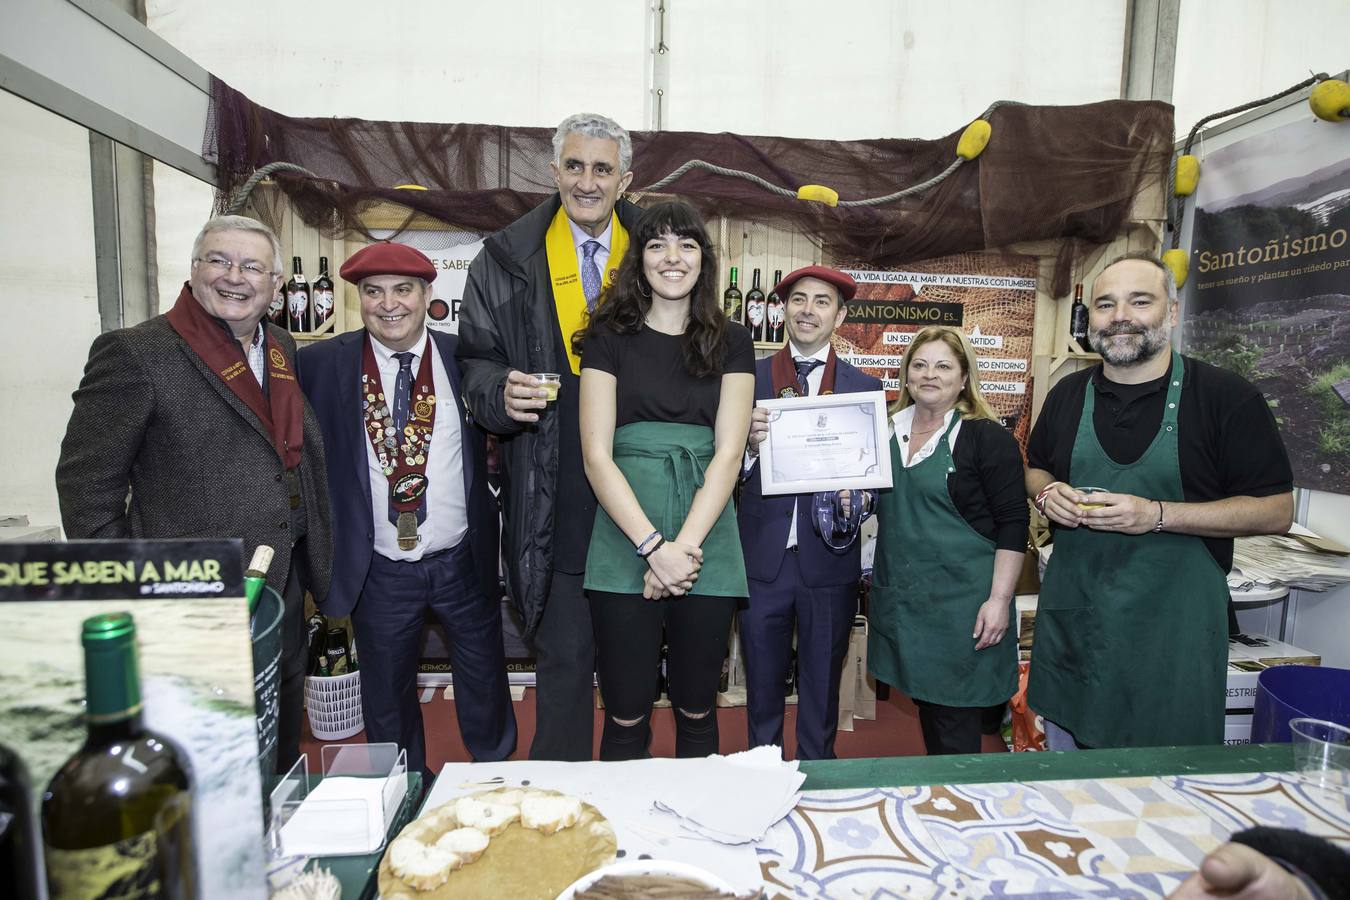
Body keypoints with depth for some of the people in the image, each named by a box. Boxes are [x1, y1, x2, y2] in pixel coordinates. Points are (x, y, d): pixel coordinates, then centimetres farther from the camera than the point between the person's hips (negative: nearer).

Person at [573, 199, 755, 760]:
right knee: (625, 716, 4)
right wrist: (654, 547, -13)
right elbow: (596, 455, -3)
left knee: (697, 710, 12)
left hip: (707, 546, 2)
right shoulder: (608, 338, 5)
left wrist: (684, 547, -11)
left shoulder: (731, 342, 9)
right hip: (625, 544, -1)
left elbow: (728, 453, 0)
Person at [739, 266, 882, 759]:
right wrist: (750, 446, -21)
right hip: (762, 557, 0)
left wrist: (859, 499, -17)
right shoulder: (749, 377, 2)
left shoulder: (865, 387, 4)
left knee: (822, 690, 16)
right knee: (762, 686, 15)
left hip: (830, 561, 0)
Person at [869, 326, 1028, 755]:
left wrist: (999, 599, -16)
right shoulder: (890, 430, 9)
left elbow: (1013, 525, -10)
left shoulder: (986, 437, -8)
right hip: (901, 597, 6)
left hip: (961, 601, -5)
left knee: (955, 723, 3)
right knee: (925, 704, 18)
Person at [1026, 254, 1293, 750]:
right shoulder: (1068, 394, 5)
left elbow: (1276, 511, -8)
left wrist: (1157, 515, -21)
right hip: (1071, 613, 4)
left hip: (1171, 620, -4)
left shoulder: (1228, 397, -8)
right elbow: (1036, 469, 18)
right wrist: (1047, 493, -6)